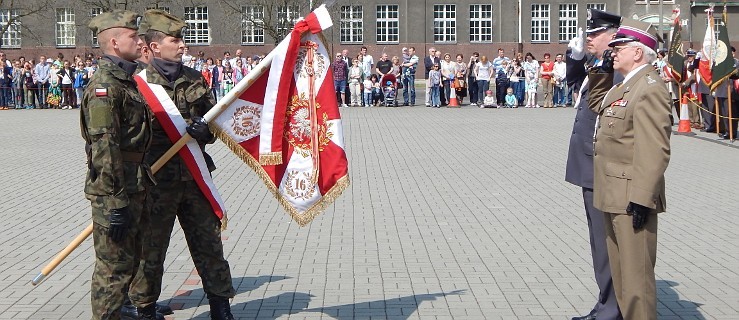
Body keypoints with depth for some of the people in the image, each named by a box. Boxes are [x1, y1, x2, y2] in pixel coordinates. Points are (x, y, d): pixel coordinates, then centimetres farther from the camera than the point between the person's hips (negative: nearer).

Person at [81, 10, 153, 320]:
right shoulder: (104, 86, -17)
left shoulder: (129, 81, 14)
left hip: (136, 188, 10)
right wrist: (116, 202, -24)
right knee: (115, 266, -1)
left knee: (132, 260, 20)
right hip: (114, 191, -10)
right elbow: (104, 149, -23)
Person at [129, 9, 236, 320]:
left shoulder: (195, 79, 8)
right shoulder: (138, 84, -7)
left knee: (209, 241, 9)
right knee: (150, 248, 7)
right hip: (156, 181, -4)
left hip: (195, 177, 4)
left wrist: (204, 130, -9)